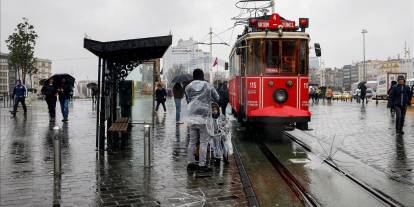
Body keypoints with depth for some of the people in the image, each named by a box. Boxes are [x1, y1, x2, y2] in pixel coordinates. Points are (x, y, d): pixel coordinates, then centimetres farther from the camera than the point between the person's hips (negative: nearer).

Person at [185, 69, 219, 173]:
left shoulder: (188, 87, 4)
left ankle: (191, 163, 18)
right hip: (204, 117, -4)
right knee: (203, 142, 1)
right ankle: (202, 165, 4)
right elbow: (217, 98, 7)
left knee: (192, 141, 12)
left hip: (192, 117, 4)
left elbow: (188, 100, 10)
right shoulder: (208, 86, -2)